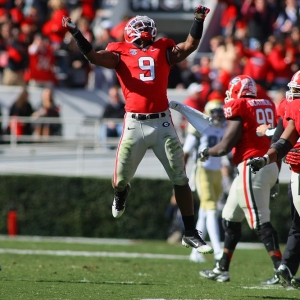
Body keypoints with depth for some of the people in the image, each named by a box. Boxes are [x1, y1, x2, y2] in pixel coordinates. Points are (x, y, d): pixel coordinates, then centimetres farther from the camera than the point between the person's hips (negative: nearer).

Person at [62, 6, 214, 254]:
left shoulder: (163, 51, 14)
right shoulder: (121, 53, 7)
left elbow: (190, 46, 4)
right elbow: (94, 57, -6)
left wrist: (199, 21, -5)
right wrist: (76, 34, -17)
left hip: (163, 123, 2)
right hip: (134, 124, -2)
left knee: (181, 180, 3)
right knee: (120, 180, 4)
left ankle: (190, 233, 11)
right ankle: (121, 193, 44)